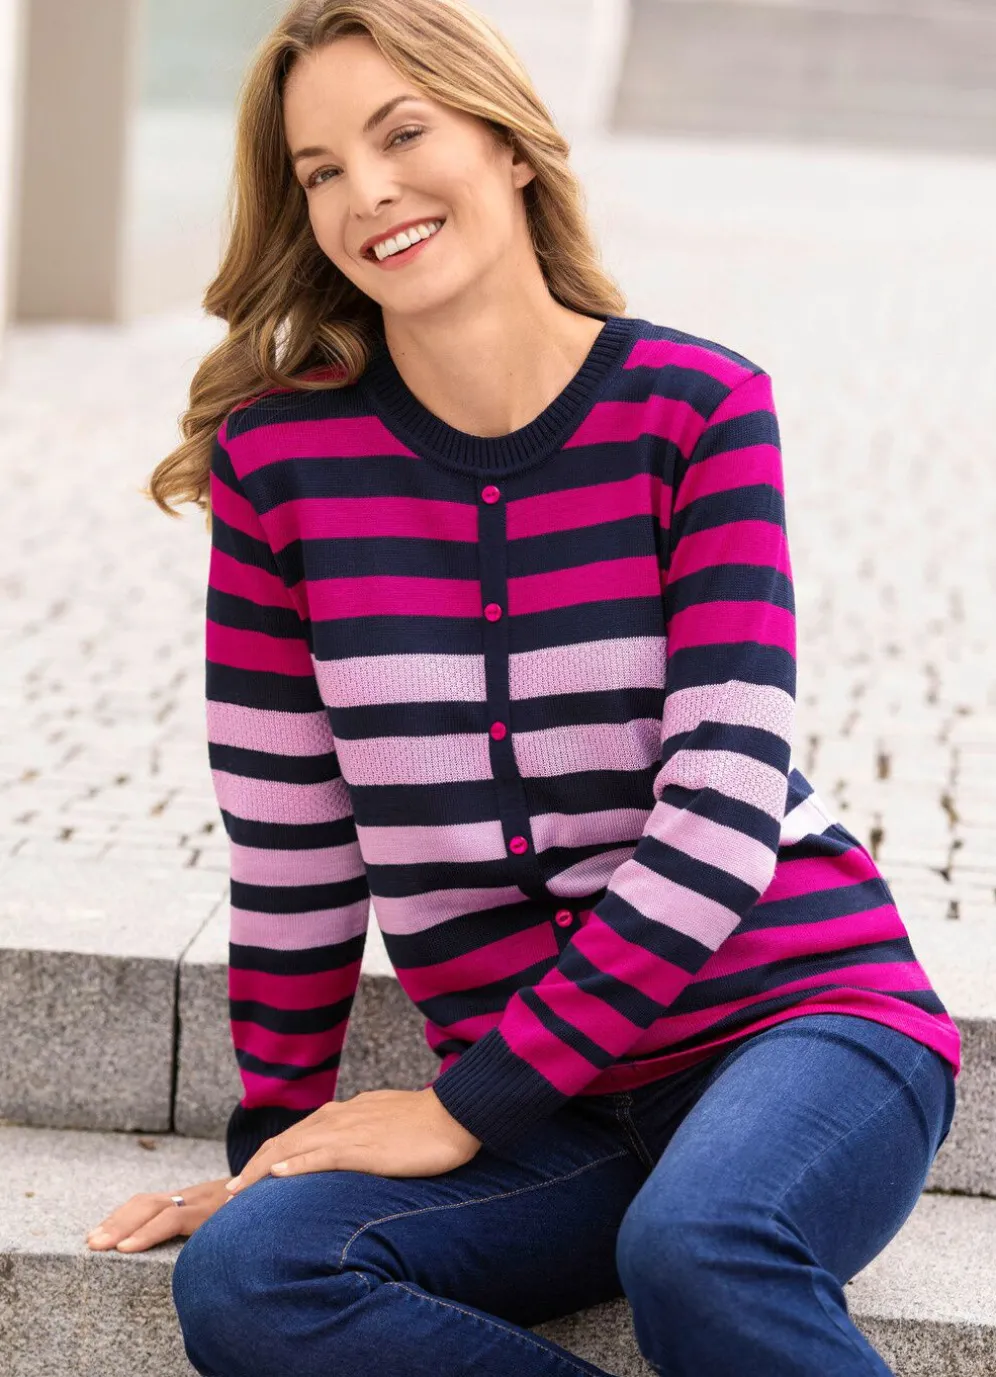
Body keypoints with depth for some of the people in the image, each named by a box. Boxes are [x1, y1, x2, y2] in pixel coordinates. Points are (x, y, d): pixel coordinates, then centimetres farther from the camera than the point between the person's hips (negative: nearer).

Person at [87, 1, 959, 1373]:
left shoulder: (697, 405, -4)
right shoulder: (282, 455, 1)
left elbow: (722, 810, -11)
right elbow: (289, 845, 9)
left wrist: (471, 1104, -13)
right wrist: (276, 1142, 13)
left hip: (799, 1005, -3)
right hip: (546, 1111, 3)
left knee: (697, 1250, -36)